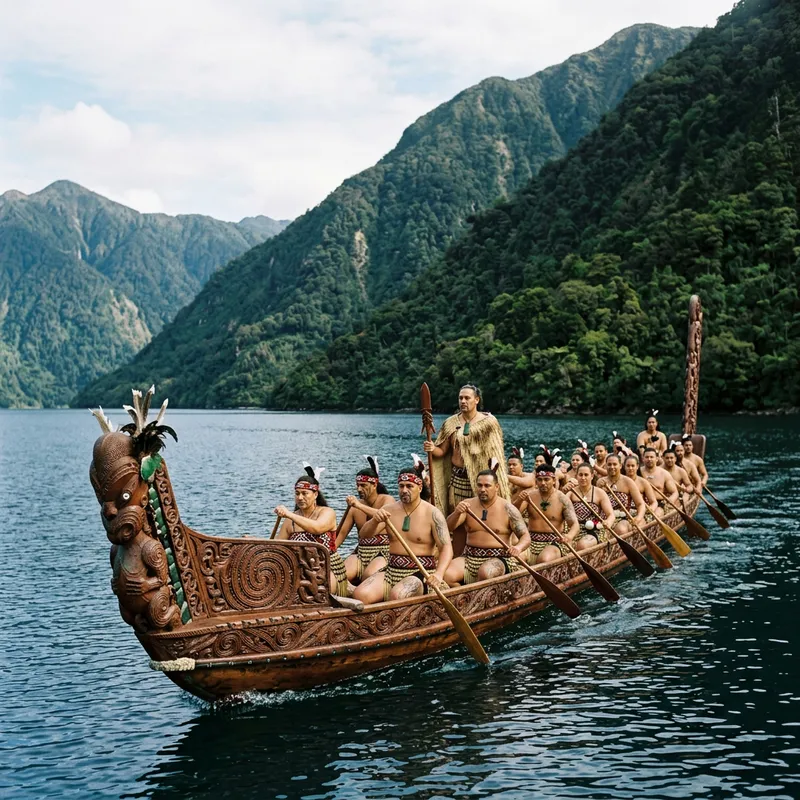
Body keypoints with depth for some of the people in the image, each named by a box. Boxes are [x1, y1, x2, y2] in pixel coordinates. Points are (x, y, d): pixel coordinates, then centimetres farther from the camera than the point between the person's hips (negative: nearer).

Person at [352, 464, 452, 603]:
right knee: (360, 594, -20)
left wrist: (438, 574, -31)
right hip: (391, 571, 4)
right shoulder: (389, 509, 6)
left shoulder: (432, 514, -6)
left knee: (397, 596, -35)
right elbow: (365, 534, -3)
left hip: (420, 573, -4)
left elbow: (446, 547, -13)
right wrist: (375, 521, -27)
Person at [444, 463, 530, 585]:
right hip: (469, 557, 3)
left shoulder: (507, 509, 0)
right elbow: (448, 527, -4)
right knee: (446, 575, -26)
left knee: (486, 573, -37)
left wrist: (518, 547, -27)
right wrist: (457, 513, -25)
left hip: (498, 558, -3)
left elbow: (526, 536, -3)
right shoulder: (468, 504, 7)